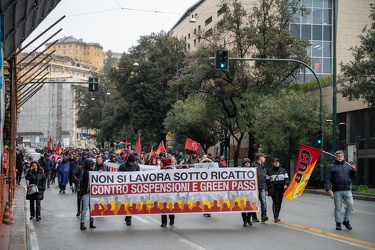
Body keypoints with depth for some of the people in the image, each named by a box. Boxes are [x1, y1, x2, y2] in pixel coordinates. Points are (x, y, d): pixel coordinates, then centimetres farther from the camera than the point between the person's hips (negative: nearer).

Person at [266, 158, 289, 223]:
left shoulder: (283, 170, 13)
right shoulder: (269, 171, 4)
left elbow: (286, 178, 12)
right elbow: (267, 180, 5)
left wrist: (286, 184, -7)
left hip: (281, 189, 4)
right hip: (273, 189, -4)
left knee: (279, 202, 7)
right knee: (275, 202, -13)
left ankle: (277, 216, 17)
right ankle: (275, 217, -13)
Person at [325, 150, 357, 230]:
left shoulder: (347, 165, 14)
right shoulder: (332, 166, 2)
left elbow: (352, 177, 18)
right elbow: (328, 179, -3)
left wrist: (354, 171, 0)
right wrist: (328, 189, -13)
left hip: (347, 190, 3)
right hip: (337, 191, -3)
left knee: (350, 204, -3)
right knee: (338, 207, 2)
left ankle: (346, 221, 15)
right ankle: (338, 223, 14)